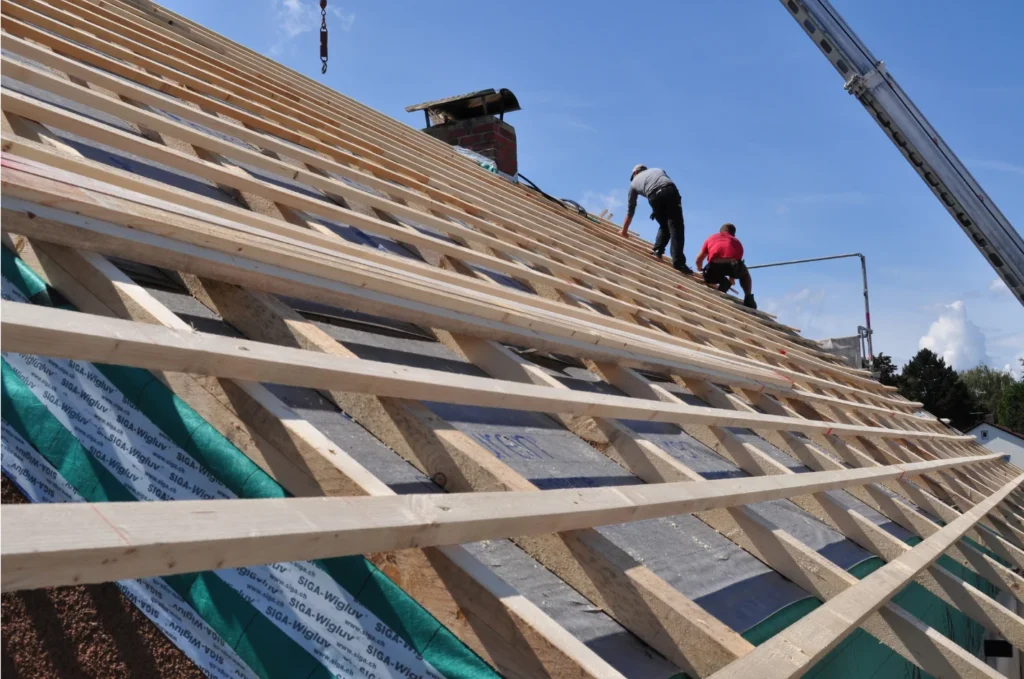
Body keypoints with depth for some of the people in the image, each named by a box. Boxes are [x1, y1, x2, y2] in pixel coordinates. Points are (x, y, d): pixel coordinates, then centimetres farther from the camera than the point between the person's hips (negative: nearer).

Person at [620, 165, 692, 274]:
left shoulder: (634, 182, 34)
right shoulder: (658, 170, 40)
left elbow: (631, 209, 38)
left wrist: (624, 230, 46)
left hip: (654, 196, 0)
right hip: (670, 190, 0)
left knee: (664, 226, 25)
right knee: (675, 227, -4)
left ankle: (657, 250, 12)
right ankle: (678, 262, -13)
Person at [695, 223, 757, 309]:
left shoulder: (712, 238, 33)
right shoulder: (737, 242, 35)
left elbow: (699, 260, 36)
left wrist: (700, 270, 59)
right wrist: (731, 280, 60)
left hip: (715, 265, -2)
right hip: (733, 264, 2)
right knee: (744, 274, 36)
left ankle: (722, 282, -1)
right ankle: (749, 298, 18)